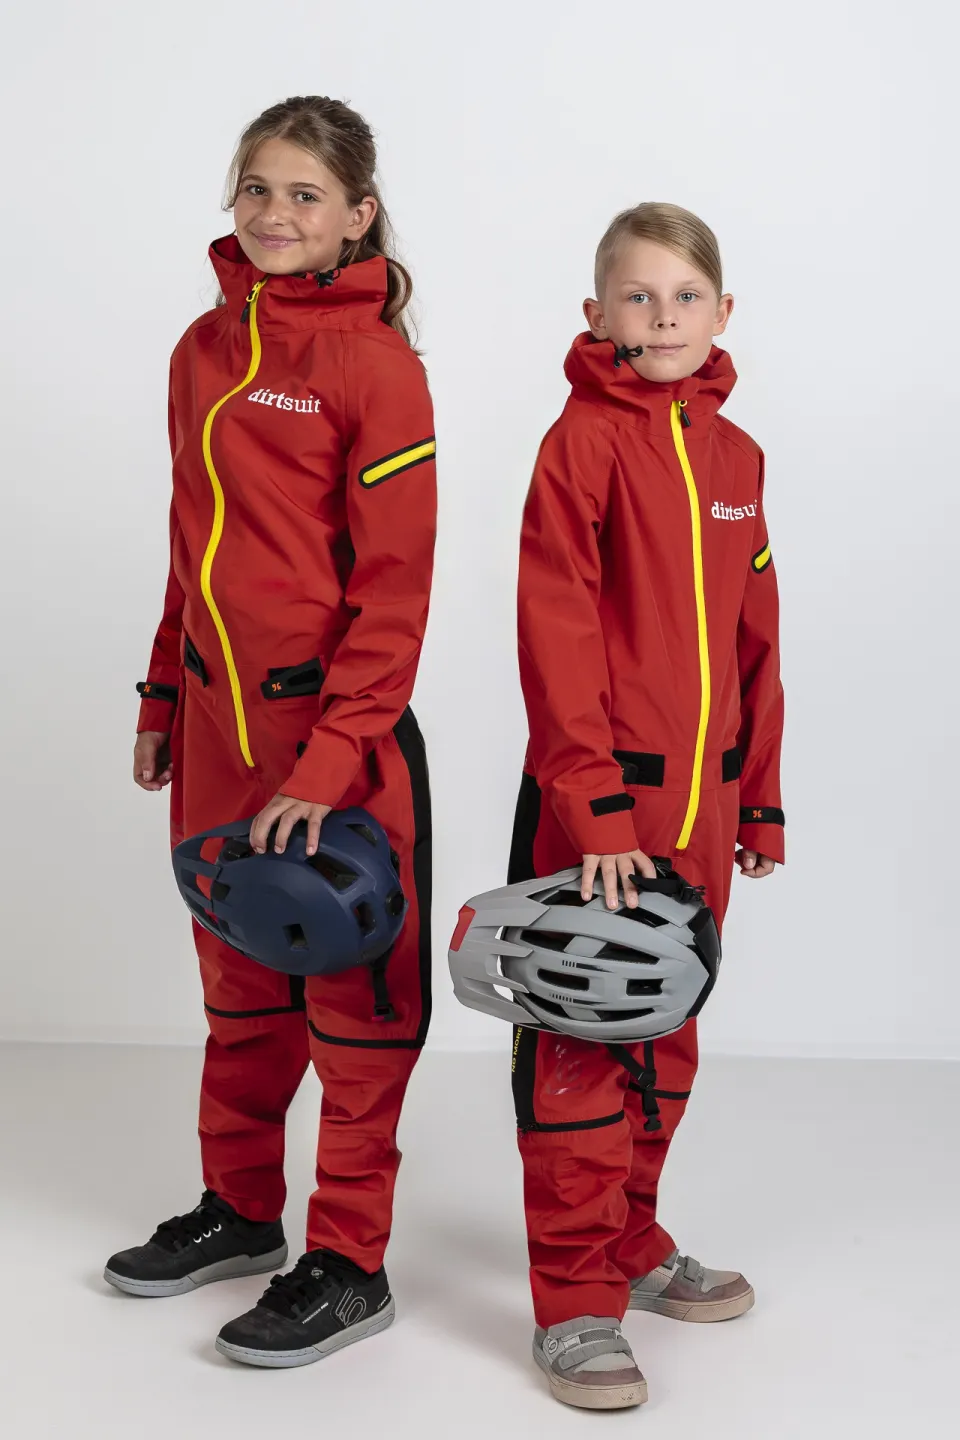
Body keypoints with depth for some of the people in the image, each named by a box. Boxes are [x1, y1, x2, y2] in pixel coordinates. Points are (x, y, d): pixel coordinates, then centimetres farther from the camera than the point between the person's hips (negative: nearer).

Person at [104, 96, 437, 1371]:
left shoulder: (374, 362, -11)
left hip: (337, 719, -7)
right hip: (220, 711, 7)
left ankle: (349, 1265, 16)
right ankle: (241, 1208, 36)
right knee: (239, 977, 18)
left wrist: (330, 762, -20)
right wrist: (163, 696, 15)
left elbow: (395, 585, -14)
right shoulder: (204, 349, 10)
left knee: (353, 991, 4)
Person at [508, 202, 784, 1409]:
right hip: (597, 801, -6)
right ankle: (574, 1301, 10)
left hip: (701, 799, 6)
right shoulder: (584, 439, -8)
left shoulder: (734, 455, 10)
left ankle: (635, 1245, 33)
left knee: (667, 1034, 16)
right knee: (582, 1045, 1)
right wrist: (594, 812, -20)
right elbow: (557, 637, -14)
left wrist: (759, 799, 14)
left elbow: (754, 641, 15)